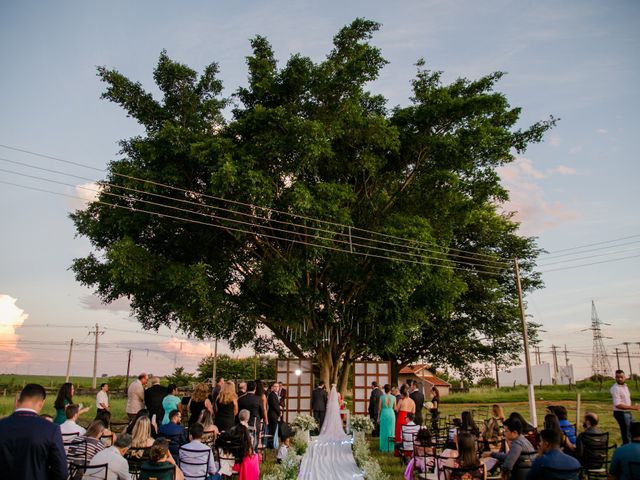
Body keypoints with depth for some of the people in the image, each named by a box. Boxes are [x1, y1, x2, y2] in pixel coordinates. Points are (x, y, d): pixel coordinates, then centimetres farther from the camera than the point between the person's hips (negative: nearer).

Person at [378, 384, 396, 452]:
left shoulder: (382, 397, -5)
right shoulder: (393, 397, -2)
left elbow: (379, 408, -1)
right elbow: (395, 408, 5)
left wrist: (378, 417, 7)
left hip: (384, 414, -1)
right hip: (391, 414, 1)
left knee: (383, 431, 7)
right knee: (391, 431, 10)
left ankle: (384, 448, 10)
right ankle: (390, 447, 13)